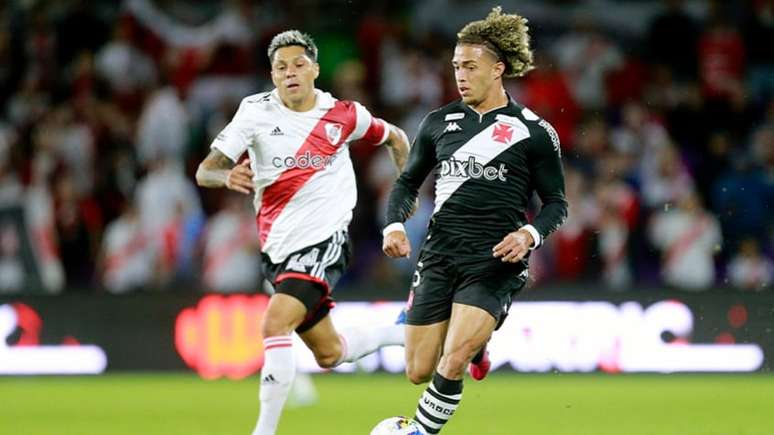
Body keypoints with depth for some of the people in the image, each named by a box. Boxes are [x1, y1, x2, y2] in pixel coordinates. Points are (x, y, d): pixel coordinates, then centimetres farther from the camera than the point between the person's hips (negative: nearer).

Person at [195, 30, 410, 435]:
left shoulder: (344, 115, -3)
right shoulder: (256, 111, -3)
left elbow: (395, 138, 17)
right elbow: (205, 171, -9)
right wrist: (228, 176, -32)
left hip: (324, 239, -4)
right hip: (277, 247, 4)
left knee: (275, 325, -25)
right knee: (329, 354, 14)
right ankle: (407, 332, 40)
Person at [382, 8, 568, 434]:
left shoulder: (533, 131, 0)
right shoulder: (439, 122, 10)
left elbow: (556, 202, 5)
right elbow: (408, 182, 19)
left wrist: (529, 234, -14)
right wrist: (395, 224, 0)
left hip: (495, 261, -4)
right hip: (439, 255, 4)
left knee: (452, 363, -23)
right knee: (419, 372, 3)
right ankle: (473, 342, 34)